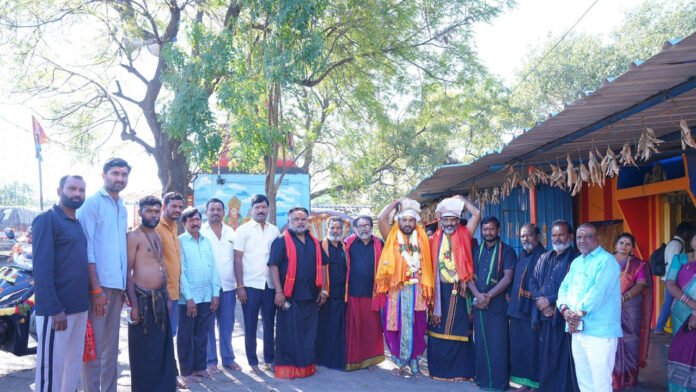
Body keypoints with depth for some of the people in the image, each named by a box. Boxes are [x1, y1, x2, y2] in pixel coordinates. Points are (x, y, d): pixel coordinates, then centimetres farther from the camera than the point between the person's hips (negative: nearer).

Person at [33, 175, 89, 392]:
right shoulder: (47, 220, -9)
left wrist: (86, 300, 10)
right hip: (56, 309, -8)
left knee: (74, 363, 14)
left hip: (80, 306, 8)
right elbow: (42, 269, -16)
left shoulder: (78, 224, 15)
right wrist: (54, 309, -21)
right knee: (51, 366, -2)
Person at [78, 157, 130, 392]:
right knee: (95, 346, -2)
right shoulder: (92, 203, -5)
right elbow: (87, 248, -11)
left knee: (111, 347, 13)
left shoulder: (122, 208, 16)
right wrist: (96, 289, -16)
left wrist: (126, 286, 12)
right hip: (99, 285, -7)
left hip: (117, 285, 7)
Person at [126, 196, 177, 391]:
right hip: (143, 299, -7)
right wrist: (133, 304, -18)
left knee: (162, 349, 13)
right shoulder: (133, 236, -9)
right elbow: (127, 272, -13)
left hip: (160, 299, 8)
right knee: (144, 352, 0)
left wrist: (165, 296, 16)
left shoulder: (157, 237, 14)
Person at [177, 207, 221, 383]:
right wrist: (188, 297, -15)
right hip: (188, 298, -5)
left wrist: (215, 293, 4)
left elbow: (213, 268, 10)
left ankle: (200, 367, 23)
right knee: (186, 336, 5)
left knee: (202, 335, 12)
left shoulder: (207, 241, 10)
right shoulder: (180, 241, -6)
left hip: (207, 296, 5)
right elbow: (180, 271, -11)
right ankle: (187, 371, 14)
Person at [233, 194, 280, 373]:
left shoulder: (274, 230, 8)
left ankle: (269, 358, 20)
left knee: (269, 323, 9)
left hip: (270, 285, 3)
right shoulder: (243, 230, -1)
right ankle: (252, 361, 15)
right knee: (250, 326, 5)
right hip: (251, 285, -3)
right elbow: (238, 259, -4)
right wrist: (240, 286, -10)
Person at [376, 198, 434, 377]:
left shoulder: (422, 239, 8)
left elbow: (427, 266, 8)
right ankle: (402, 362, 14)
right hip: (396, 290, -1)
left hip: (416, 291, 1)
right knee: (398, 326, 3)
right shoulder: (392, 238, 3)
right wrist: (396, 203, 0)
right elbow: (382, 218, -12)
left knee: (415, 327, 5)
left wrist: (427, 291, 1)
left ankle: (413, 362, 14)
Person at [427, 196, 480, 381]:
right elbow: (431, 266, 4)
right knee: (438, 330, 6)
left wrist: (461, 200, 1)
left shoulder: (464, 235, 2)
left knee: (459, 330, 4)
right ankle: (439, 369, 17)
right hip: (440, 290, 1)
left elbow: (477, 214, -10)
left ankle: (459, 370, 12)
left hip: (459, 290, -1)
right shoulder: (435, 239, 5)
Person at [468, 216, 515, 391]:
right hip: (478, 302, 4)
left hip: (497, 303, -4)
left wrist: (488, 296, -14)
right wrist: (477, 294, -11)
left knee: (497, 342, -2)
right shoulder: (476, 251, 12)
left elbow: (507, 278, -10)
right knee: (480, 341, 9)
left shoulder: (507, 251, -2)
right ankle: (482, 378, 18)